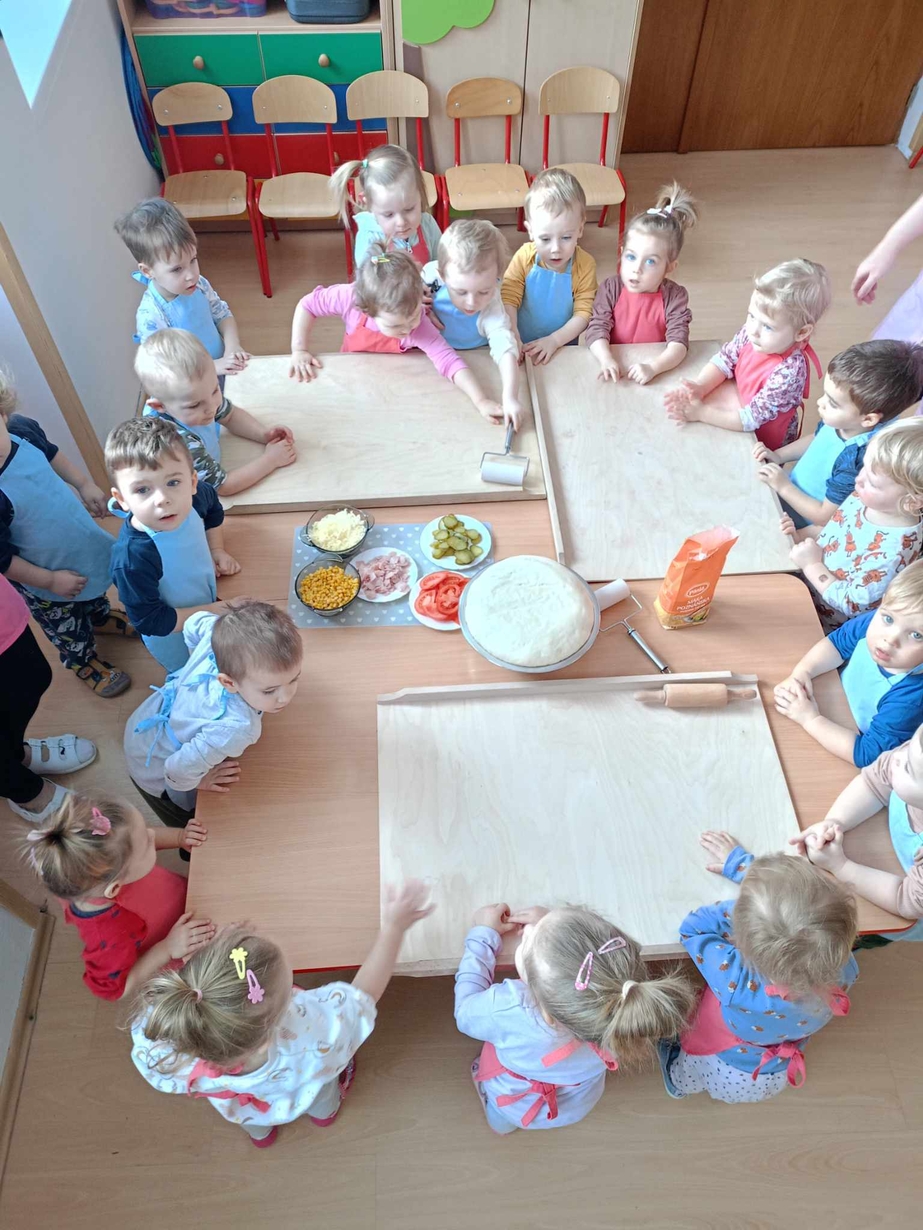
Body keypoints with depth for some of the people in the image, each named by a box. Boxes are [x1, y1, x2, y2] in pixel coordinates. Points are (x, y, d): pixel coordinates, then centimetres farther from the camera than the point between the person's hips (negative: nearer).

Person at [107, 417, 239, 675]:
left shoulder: (194, 497, -25)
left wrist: (217, 550, -8)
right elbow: (151, 622, -30)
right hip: (174, 638, -5)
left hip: (209, 604, 5)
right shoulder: (132, 559, -42)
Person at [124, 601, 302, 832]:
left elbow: (196, 622, -10)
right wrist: (197, 781, -15)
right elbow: (180, 771, -40)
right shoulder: (235, 729, -51)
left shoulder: (224, 636, -33)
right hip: (156, 776, -6)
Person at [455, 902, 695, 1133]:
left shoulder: (509, 1012, -47)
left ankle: (502, 1122, 54)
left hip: (517, 1108, -3)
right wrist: (546, 927, -14)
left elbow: (465, 1012, -20)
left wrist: (482, 935, -14)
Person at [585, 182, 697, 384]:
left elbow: (678, 343, -16)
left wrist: (652, 368, -35)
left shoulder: (674, 297, -6)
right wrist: (607, 360, -33)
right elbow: (597, 328, -12)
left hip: (655, 377, -1)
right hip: (616, 372, 1)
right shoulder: (611, 288, -3)